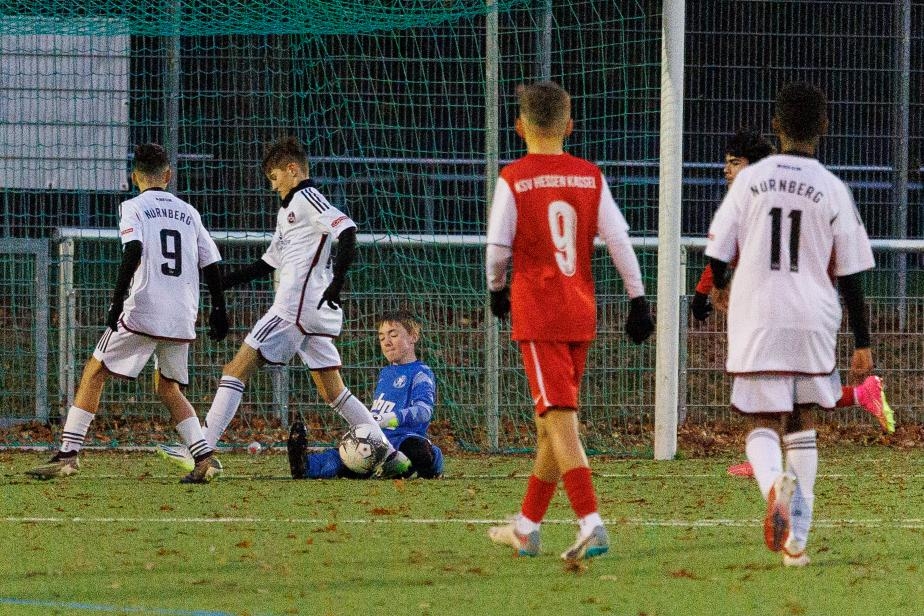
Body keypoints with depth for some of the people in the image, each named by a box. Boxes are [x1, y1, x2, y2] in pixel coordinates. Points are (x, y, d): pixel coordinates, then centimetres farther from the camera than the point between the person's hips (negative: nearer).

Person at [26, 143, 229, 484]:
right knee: (168, 387, 20)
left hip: (143, 313, -5)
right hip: (183, 318, 5)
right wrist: (219, 310, 23)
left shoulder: (134, 207, 2)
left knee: (94, 373, 5)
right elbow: (211, 264, 15)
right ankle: (204, 456, 4)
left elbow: (133, 251, -15)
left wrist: (117, 301, -17)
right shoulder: (188, 212, 17)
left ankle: (68, 454, -4)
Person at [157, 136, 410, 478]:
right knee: (333, 392, 10)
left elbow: (347, 230, -18)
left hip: (296, 306, -10)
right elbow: (270, 262, 31)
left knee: (236, 370, -10)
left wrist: (337, 280, -27)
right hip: (317, 313, 10)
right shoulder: (288, 209, 26)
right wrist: (224, 281, 25)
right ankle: (392, 456, 5)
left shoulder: (307, 197, -4)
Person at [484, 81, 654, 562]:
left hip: (537, 313, -5)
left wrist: (497, 289, 11)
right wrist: (638, 298, 7)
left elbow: (498, 246, -8)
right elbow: (618, 239, 1)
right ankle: (526, 528, 25)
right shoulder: (590, 177, 4)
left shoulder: (513, 179, -7)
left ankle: (591, 523, -23)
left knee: (561, 420, -9)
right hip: (581, 312, 5)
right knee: (551, 419, 15)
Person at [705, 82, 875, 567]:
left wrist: (719, 290, 27)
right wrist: (862, 344, 9)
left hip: (756, 321, -1)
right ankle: (796, 539, 11)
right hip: (814, 321, 1)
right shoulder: (833, 190, -1)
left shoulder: (750, 180, -1)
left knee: (762, 423, 5)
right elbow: (850, 276, 1)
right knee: (801, 423, 18)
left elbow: (718, 254, 3)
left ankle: (775, 482, -32)